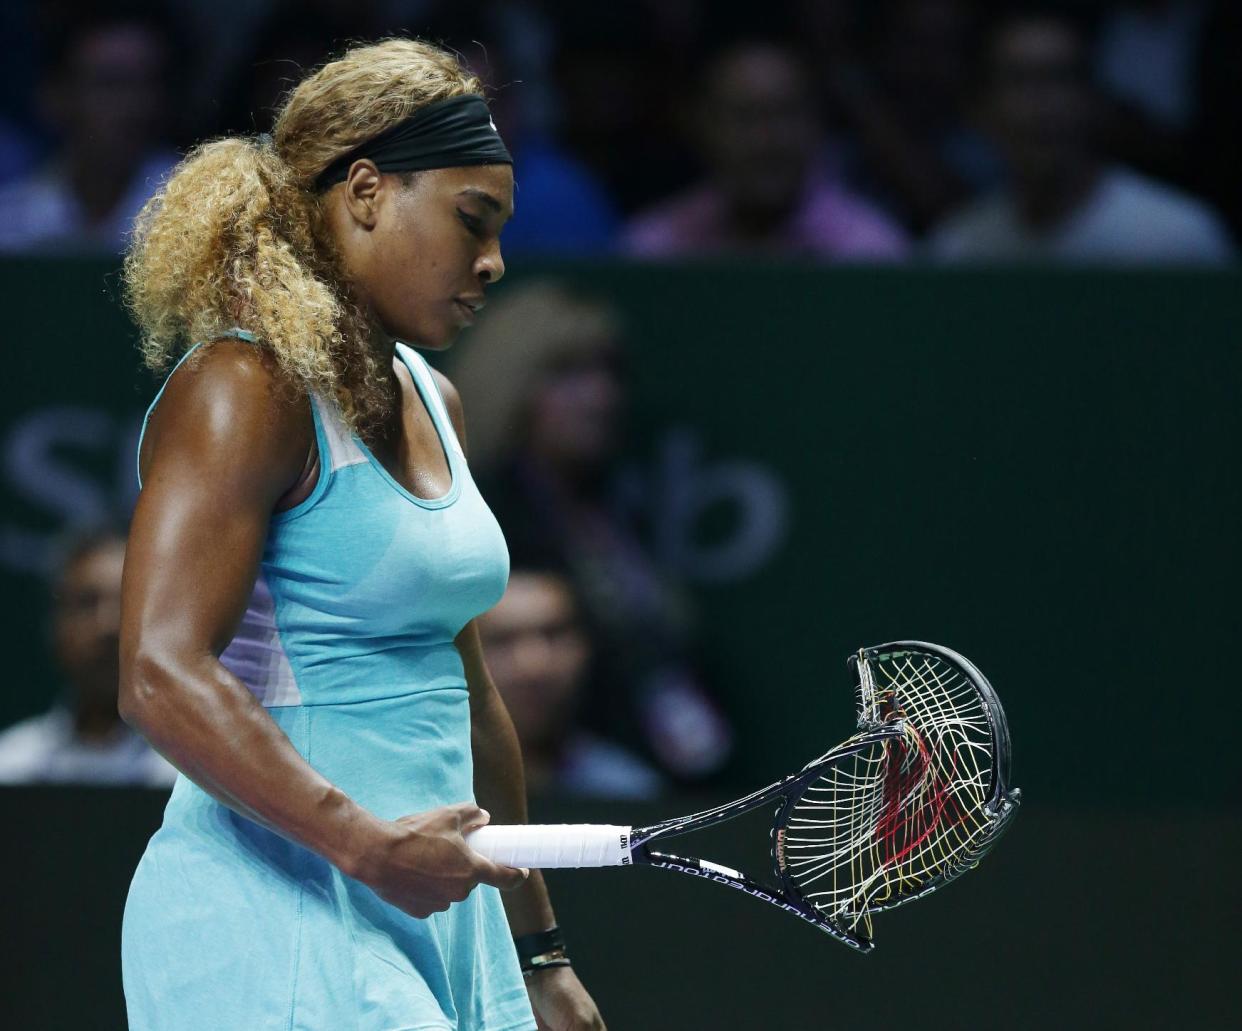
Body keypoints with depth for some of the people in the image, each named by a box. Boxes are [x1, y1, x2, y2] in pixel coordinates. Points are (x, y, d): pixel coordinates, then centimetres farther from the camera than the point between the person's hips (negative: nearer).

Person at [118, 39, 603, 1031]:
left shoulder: (430, 401, 17)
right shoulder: (245, 393, -11)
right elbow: (161, 677, -22)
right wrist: (366, 844, -26)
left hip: (434, 907, 8)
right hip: (276, 924, -8)